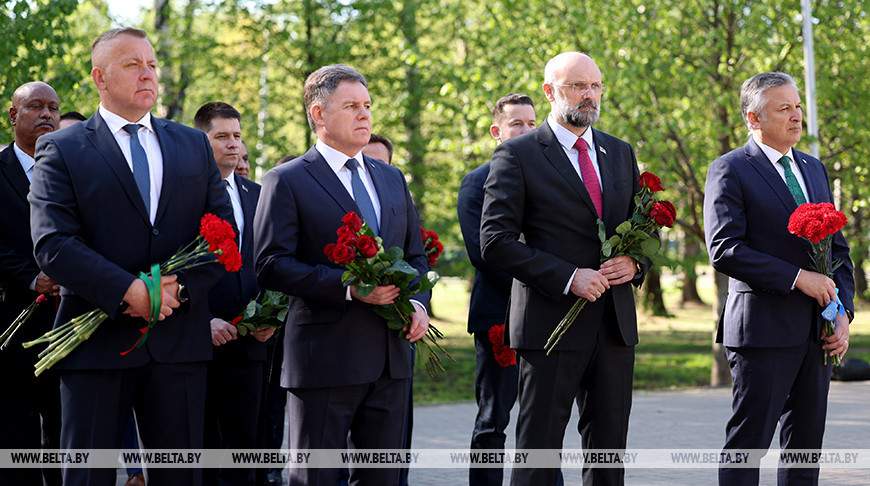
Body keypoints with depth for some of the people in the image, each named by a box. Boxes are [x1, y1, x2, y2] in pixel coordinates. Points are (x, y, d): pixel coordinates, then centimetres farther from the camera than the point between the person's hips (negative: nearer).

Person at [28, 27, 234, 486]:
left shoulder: (194, 145, 14)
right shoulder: (61, 149, 2)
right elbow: (52, 245, -10)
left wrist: (181, 286, -10)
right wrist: (128, 290, -19)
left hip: (180, 340, 3)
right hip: (98, 341, -3)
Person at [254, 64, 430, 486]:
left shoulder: (392, 179, 18)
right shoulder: (286, 182, -3)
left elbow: (416, 256, 22)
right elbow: (272, 266, -12)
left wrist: (418, 303, 0)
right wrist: (347, 287, -20)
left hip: (389, 357, 6)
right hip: (324, 357, -6)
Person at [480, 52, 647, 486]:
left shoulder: (620, 153, 15)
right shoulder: (517, 155, -3)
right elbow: (495, 242, -10)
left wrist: (635, 263, -2)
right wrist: (567, 278, -18)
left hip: (615, 324, 5)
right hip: (552, 322, -5)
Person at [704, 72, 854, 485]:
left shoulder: (814, 169, 17)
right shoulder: (730, 171, -5)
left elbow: (838, 248, 18)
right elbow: (724, 250, -15)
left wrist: (843, 312, 3)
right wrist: (798, 277, -18)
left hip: (816, 332, 7)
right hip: (764, 329, -7)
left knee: (806, 444, 9)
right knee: (748, 441, -6)